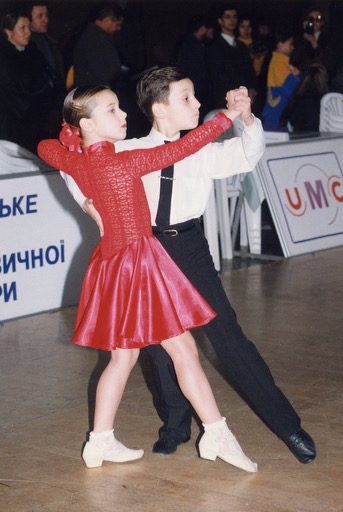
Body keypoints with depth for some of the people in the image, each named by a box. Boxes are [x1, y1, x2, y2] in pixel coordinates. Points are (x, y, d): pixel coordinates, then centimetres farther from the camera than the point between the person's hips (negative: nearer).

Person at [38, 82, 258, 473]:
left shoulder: (76, 162, 0)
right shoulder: (123, 164, -22)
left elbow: (45, 147, 22)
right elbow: (180, 149, -23)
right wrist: (227, 116, -20)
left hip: (112, 262, 9)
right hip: (137, 259, -8)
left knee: (123, 354, 16)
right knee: (183, 348, -1)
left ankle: (101, 442, 21)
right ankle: (217, 435, 4)